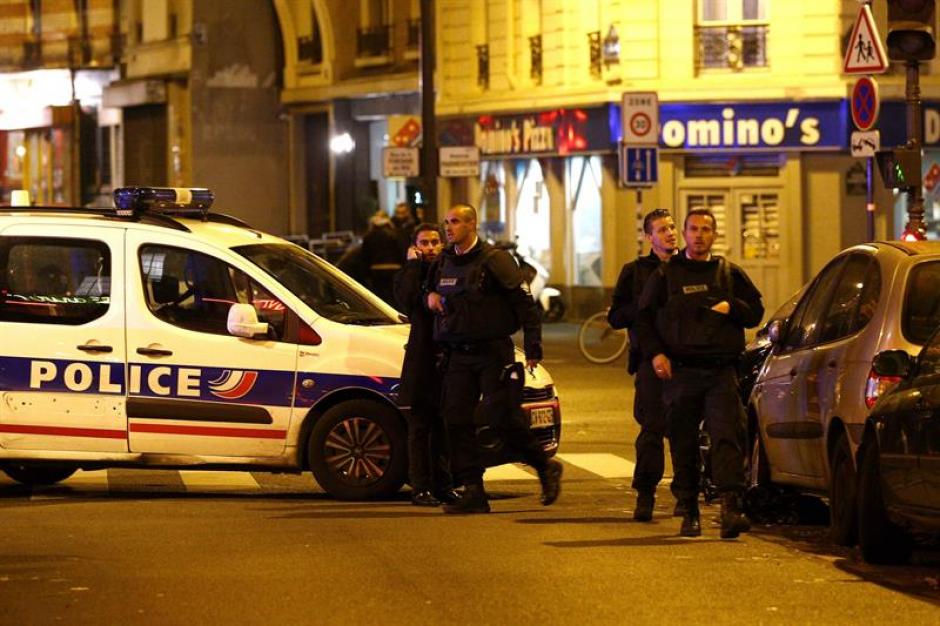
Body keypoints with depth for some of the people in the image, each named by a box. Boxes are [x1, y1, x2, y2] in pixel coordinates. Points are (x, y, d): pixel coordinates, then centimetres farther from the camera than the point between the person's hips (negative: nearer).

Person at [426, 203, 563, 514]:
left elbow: (524, 304, -9)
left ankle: (545, 467, 10)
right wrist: (430, 296, 5)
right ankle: (471, 491, 1)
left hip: (493, 353, -6)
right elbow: (432, 289, 31)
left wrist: (533, 348, -14)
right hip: (457, 356, 6)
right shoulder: (444, 262, 12)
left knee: (504, 418, -11)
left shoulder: (494, 260, -8)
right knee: (457, 421, -2)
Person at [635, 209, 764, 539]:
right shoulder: (666, 274, 10)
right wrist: (655, 353, -5)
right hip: (680, 372, 0)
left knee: (727, 437, -14)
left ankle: (730, 508, -23)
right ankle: (690, 512, 11)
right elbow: (644, 318, 10)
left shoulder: (729, 273, 14)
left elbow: (755, 312, 18)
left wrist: (731, 308, -3)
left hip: (722, 372, 0)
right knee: (683, 446, 3)